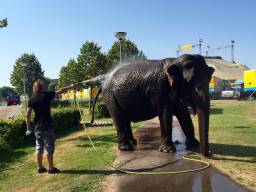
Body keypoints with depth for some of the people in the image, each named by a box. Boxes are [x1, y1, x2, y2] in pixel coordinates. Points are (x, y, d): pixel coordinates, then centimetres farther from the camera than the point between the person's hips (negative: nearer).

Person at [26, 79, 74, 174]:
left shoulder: (32, 98, 3)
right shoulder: (47, 95, -8)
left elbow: (28, 115, 0)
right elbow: (60, 91, 2)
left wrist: (28, 127, 9)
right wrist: (70, 86, 16)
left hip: (37, 127, 5)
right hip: (47, 126, -5)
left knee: (39, 148, 13)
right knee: (49, 148, 3)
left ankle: (40, 168, 22)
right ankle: (51, 168, 9)